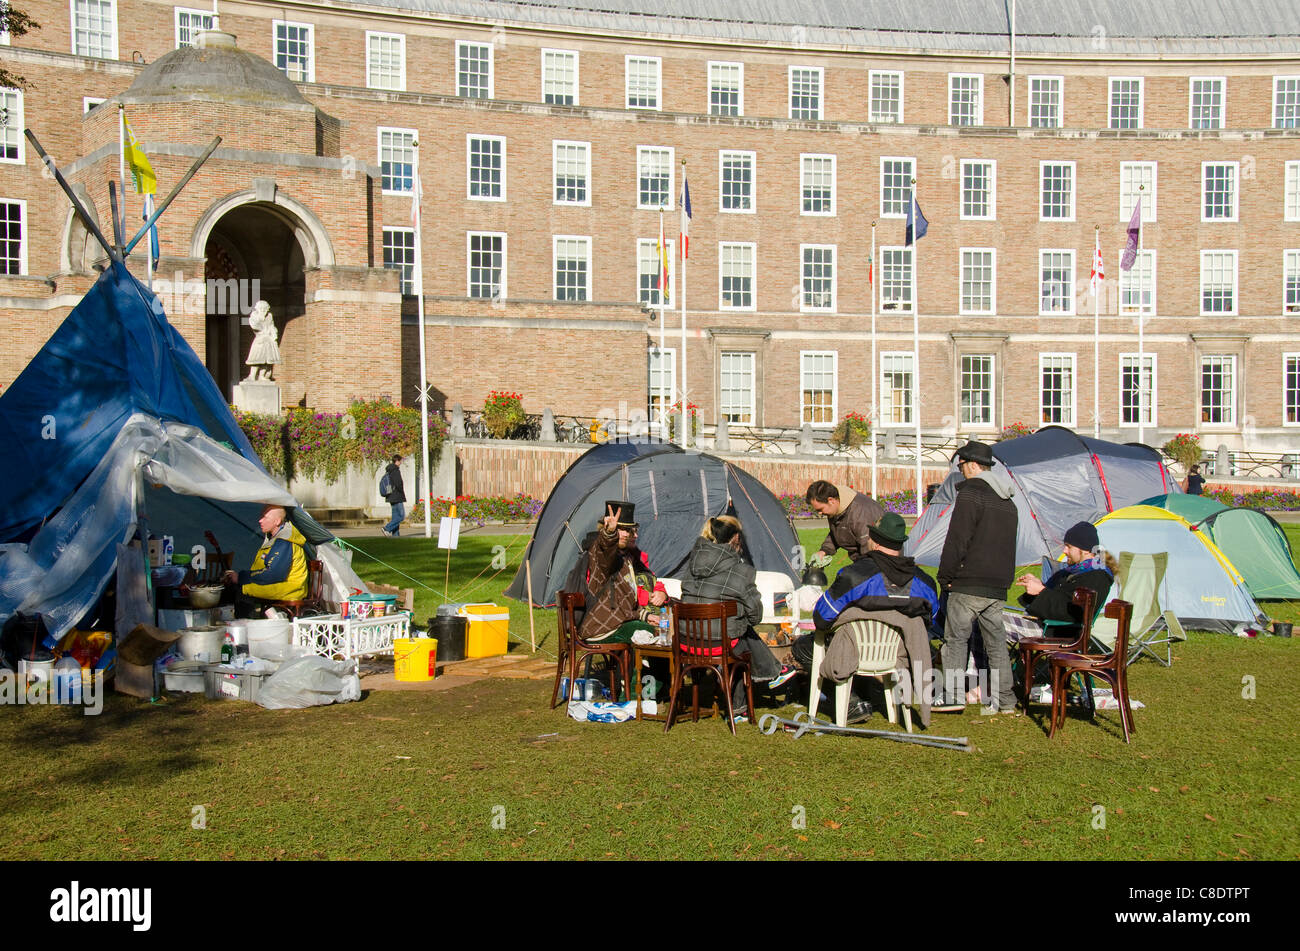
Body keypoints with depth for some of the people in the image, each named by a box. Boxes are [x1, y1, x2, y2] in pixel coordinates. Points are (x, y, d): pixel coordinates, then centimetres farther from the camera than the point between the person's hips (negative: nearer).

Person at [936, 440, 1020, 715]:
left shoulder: (970, 494, -10)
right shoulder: (1008, 503, 17)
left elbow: (957, 541, -14)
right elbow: (1008, 545, 20)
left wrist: (945, 578, -7)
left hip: (969, 585, -8)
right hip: (998, 588, 8)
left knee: (955, 638, -1)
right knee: (996, 642, 11)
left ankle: (953, 695, -3)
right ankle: (1005, 700, 13)